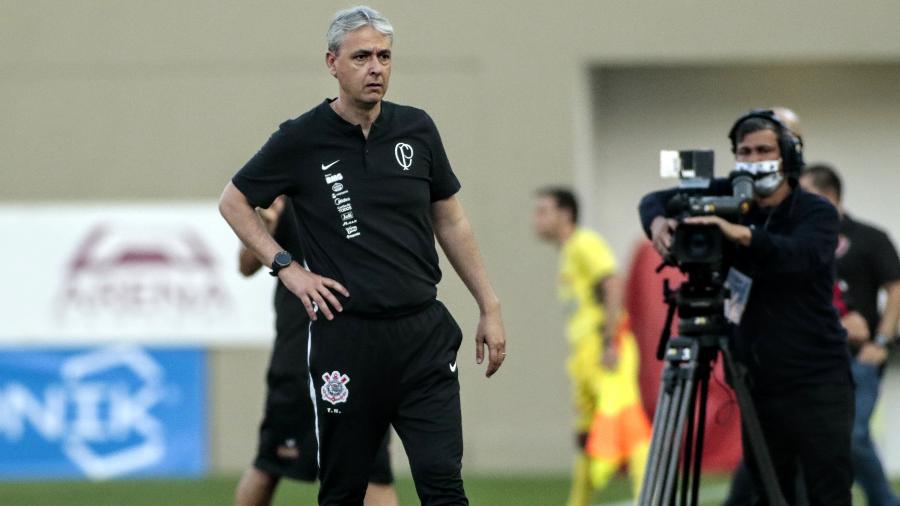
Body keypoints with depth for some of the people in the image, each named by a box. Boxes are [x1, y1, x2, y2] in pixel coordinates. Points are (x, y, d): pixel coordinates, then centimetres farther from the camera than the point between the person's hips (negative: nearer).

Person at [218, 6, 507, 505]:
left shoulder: (416, 129, 5)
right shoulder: (301, 139, -3)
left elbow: (450, 222, 15)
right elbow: (233, 202, 9)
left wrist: (490, 309, 13)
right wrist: (288, 269, -1)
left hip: (423, 333, 2)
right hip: (346, 335, -2)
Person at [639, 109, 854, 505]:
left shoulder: (817, 213, -6)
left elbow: (802, 255, -27)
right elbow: (656, 200, 4)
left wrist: (741, 234, -42)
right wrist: (658, 220, -20)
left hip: (818, 383, -4)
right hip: (760, 383, 4)